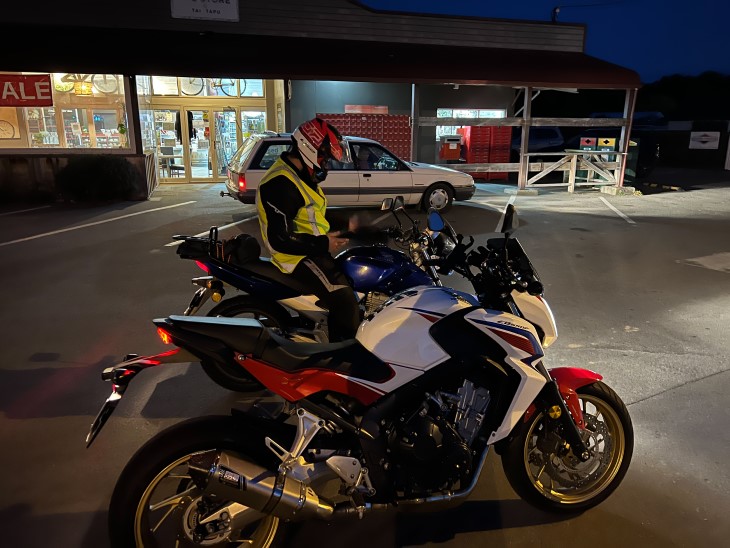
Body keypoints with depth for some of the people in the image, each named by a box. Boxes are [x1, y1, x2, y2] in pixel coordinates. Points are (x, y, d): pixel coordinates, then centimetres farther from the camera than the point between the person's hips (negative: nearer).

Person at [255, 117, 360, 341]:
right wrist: (322, 244, -23)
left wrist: (344, 224, 11)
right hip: (298, 256, -11)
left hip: (313, 250, 11)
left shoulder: (301, 176, 13)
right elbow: (279, 239, -27)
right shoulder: (280, 184, -22)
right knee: (345, 300, -21)